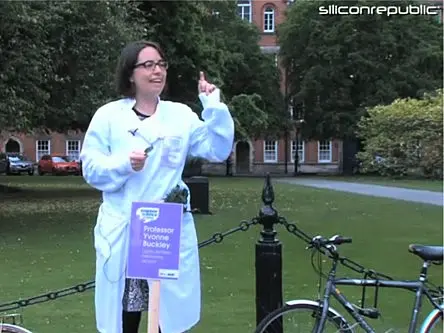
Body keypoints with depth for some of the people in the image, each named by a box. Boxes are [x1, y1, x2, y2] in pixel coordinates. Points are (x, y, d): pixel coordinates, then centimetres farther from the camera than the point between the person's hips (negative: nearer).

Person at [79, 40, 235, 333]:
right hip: (122, 233, -1)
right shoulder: (108, 115, 4)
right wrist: (124, 164, -17)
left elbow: (218, 151, 2)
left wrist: (215, 107, -8)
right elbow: (90, 168, 0)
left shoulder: (181, 115, 9)